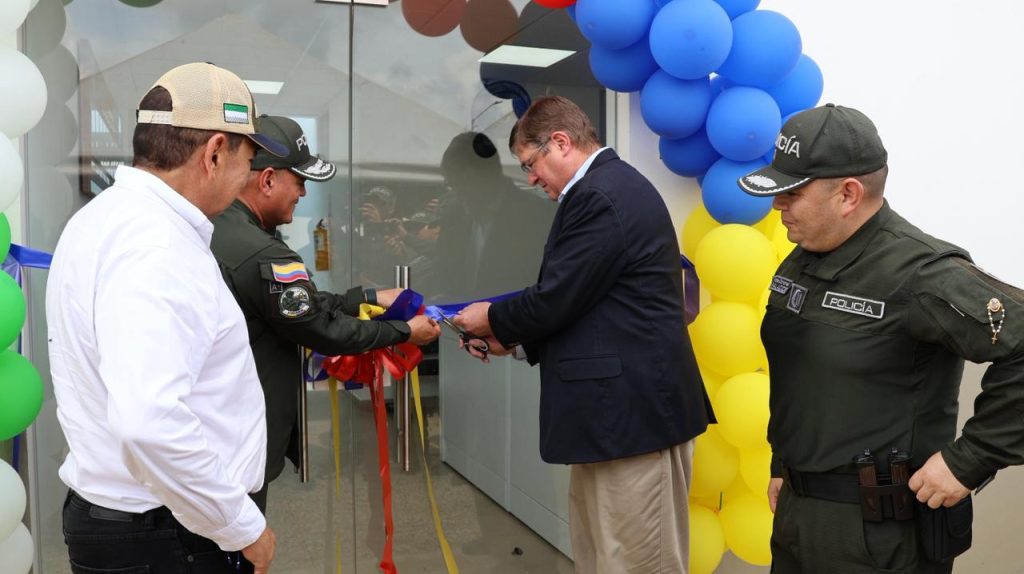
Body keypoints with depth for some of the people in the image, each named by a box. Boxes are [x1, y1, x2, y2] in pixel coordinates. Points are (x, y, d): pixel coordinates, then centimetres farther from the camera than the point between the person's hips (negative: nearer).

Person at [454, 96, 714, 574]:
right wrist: (515, 339, 14)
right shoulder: (610, 187, 15)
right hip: (617, 401, 11)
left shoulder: (602, 197, -17)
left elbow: (557, 297, -19)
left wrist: (493, 319, 0)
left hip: (632, 405, -11)